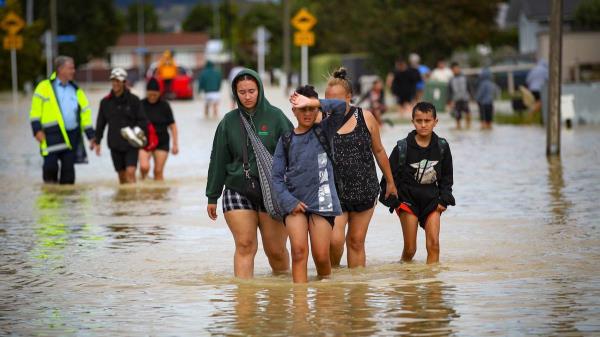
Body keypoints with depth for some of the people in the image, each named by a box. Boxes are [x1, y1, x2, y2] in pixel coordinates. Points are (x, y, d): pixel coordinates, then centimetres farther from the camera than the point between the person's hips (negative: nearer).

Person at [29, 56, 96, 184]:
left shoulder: (76, 91, 16)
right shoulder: (45, 87, 2)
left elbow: (85, 114, 16)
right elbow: (35, 111, 0)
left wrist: (91, 136, 11)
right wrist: (37, 130, -10)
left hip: (72, 134, 4)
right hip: (52, 134, -4)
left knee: (68, 168, 4)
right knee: (50, 165, -12)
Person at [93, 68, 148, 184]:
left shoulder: (133, 100, -2)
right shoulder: (106, 102, 5)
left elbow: (143, 121, -2)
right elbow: (100, 123, 11)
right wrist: (97, 142, 8)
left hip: (131, 144, -3)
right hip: (115, 144, 3)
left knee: (130, 172, -16)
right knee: (122, 175, 9)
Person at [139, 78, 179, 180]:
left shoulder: (164, 105, 0)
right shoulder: (141, 105, -1)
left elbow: (172, 125, 4)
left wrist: (175, 144, 2)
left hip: (162, 142, 1)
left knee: (158, 171, 0)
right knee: (144, 167, -19)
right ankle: (143, 180, 11)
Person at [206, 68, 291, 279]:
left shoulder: (275, 117, -2)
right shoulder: (229, 121, 6)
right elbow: (218, 161, 11)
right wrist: (212, 197, 11)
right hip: (237, 192, 2)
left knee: (275, 250, 1)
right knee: (245, 246, -7)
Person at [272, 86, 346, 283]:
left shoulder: (323, 132, 7)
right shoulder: (286, 140, 10)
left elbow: (340, 107, -10)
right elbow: (276, 176, 7)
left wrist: (312, 102, -12)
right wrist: (289, 201, -6)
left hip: (321, 201, -1)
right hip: (294, 202, 1)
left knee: (321, 255, -4)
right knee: (299, 250, -16)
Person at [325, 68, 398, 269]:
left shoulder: (365, 118, 1)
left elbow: (379, 151, 13)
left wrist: (390, 182, 21)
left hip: (365, 190, 2)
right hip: (334, 192, -2)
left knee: (356, 241, 8)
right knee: (335, 239, -14)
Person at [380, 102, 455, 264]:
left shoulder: (442, 147, 2)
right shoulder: (402, 148, -8)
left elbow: (447, 177, 12)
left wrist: (444, 200, 1)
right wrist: (395, 201, -9)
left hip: (432, 200, 2)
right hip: (408, 199, -2)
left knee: (433, 244, -8)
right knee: (410, 248, -2)